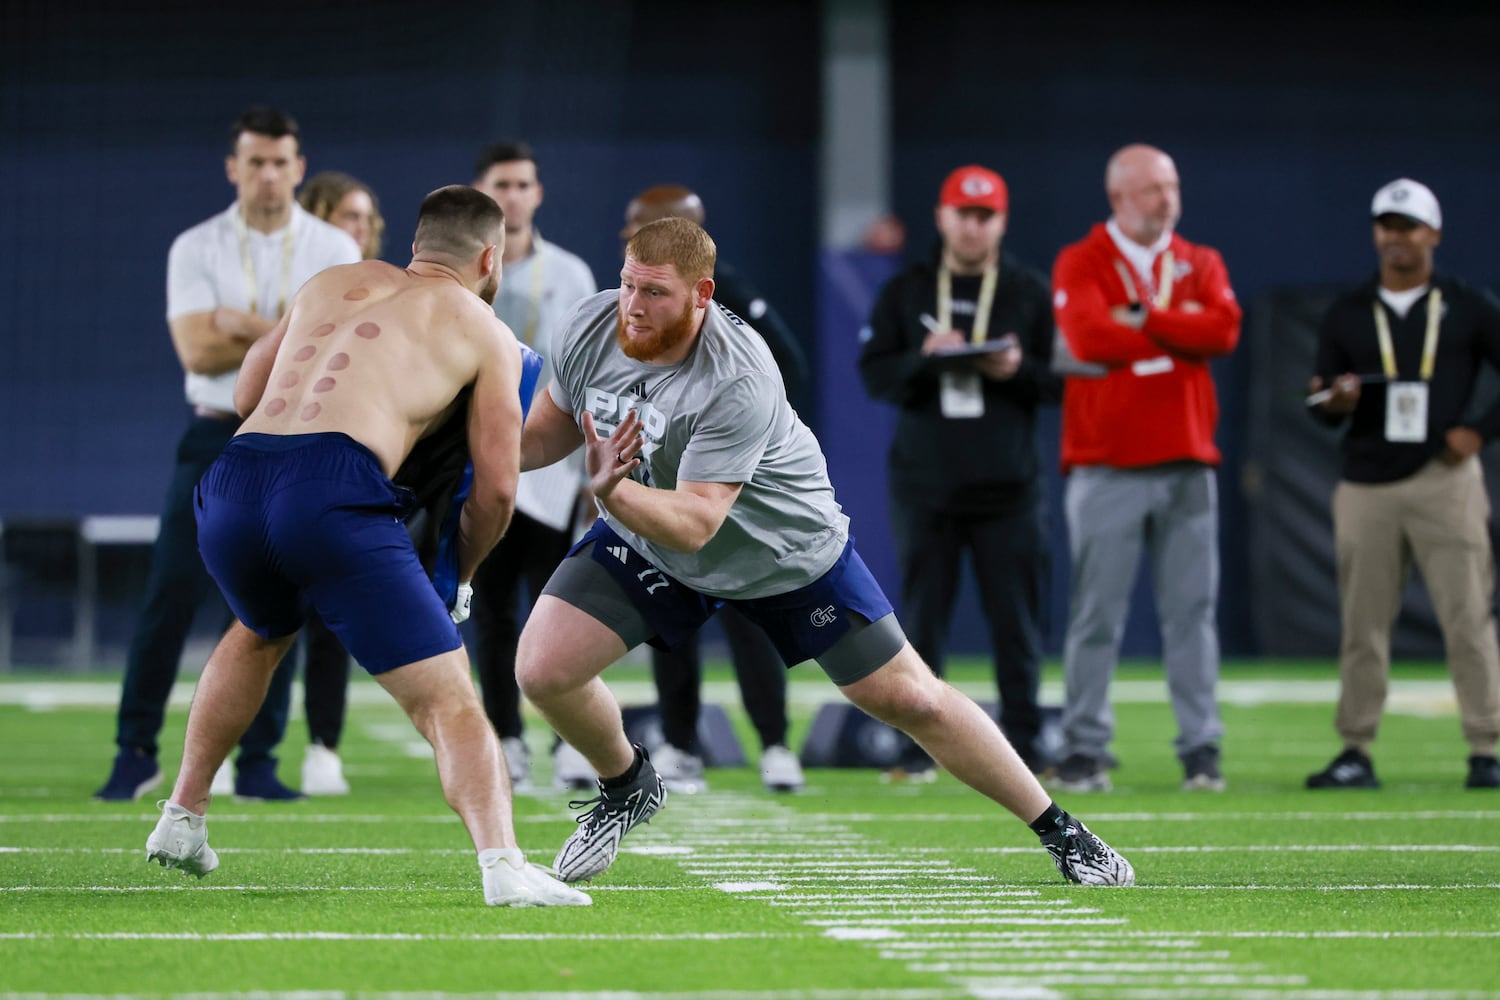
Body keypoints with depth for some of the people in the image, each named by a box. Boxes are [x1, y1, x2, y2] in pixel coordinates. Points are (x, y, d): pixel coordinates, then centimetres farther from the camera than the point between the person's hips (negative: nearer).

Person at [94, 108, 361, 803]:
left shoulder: (334, 251, 3)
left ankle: (257, 764, 7)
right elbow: (197, 352, -10)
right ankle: (136, 752, 1)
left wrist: (242, 324, -11)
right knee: (171, 595, -5)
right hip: (216, 437, 0)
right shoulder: (196, 249, 2)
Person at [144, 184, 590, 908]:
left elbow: (246, 394, 37)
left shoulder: (332, 283, 30)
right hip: (336, 488, -5)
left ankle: (181, 821, 39)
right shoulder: (485, 332, 18)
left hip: (234, 477, 5)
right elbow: (496, 488, 14)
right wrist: (458, 574, 31)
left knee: (261, 633, 37)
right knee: (447, 700, -3)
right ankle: (502, 864, -24)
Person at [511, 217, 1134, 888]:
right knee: (542, 670, -13)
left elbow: (693, 524, -39)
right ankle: (627, 786, 20)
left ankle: (1059, 832, 16)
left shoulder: (738, 379, -36)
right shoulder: (592, 328, -18)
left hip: (788, 551, -5)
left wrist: (609, 486, -56)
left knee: (911, 700, -1)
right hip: (642, 543, 5)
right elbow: (555, 429, -1)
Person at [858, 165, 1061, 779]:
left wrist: (1020, 370, -16)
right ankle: (919, 747, 8)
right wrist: (925, 359, -17)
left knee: (1016, 624, 0)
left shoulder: (1030, 294, 8)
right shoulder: (906, 293, 9)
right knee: (922, 623, 2)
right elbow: (875, 376, 1)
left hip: (1008, 488, -1)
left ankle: (1024, 746, 6)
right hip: (925, 487, 1)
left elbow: (1065, 378, 3)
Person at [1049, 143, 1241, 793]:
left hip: (1188, 464, 3)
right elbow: (1089, 338, -15)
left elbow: (1223, 330, -5)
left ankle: (1201, 751, 6)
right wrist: (1180, 331, -6)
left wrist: (1143, 317, -9)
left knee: (1192, 611, 2)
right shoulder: (1081, 264, 3)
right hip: (1106, 466, -3)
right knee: (1097, 613, -3)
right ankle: (1084, 752, 2)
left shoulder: (1199, 264, 14)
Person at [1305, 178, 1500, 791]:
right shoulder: (1346, 316, 12)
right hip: (1365, 487, 2)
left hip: (1445, 481, -2)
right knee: (1362, 623, 3)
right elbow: (1325, 412, 11)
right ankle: (1355, 752, 8)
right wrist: (1335, 405, -12)